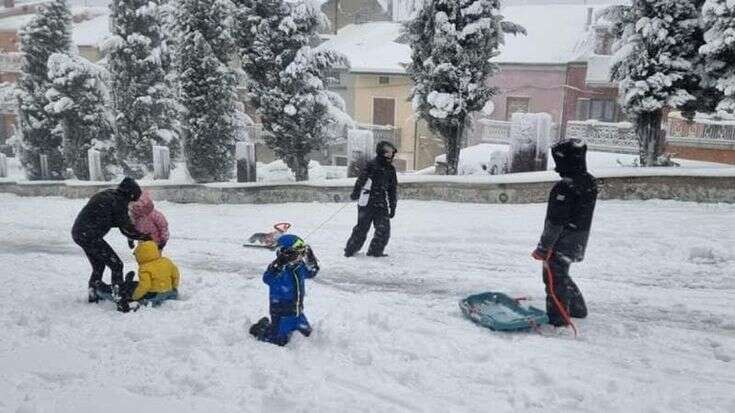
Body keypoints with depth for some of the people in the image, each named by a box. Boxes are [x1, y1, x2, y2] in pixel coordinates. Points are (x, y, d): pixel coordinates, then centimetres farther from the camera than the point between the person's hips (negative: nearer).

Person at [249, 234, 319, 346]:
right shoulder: (279, 268, -23)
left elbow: (311, 273, 17)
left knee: (307, 332, 19)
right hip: (282, 312, -7)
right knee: (280, 341, -1)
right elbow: (267, 279, -42)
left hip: (297, 311, 7)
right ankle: (262, 328, 23)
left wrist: (311, 260, 1)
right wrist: (277, 266, -53)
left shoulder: (299, 266, -1)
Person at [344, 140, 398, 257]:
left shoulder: (391, 169, 13)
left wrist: (393, 207, 16)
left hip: (381, 204, 5)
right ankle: (350, 251, 15)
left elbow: (392, 190, 18)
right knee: (362, 228, 0)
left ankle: (375, 251, 12)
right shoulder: (372, 165, -5)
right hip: (367, 203, -5)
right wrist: (355, 194, -16)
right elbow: (361, 180, -7)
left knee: (384, 229, -3)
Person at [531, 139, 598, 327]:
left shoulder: (564, 188, -25)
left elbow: (555, 222, -23)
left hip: (561, 245, -9)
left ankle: (558, 318, 10)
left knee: (554, 278, 3)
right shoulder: (590, 183, 4)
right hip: (579, 243, 9)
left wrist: (543, 247, -15)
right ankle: (578, 308, 37)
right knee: (562, 275, 24)